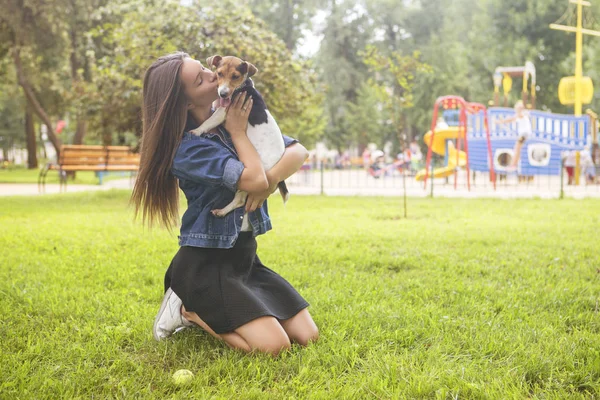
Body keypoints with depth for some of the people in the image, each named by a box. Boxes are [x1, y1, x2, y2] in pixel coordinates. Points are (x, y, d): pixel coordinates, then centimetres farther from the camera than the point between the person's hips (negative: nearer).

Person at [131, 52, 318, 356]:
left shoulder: (234, 120, 5)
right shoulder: (189, 148, -18)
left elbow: (299, 150, 0)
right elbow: (255, 181, -28)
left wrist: (273, 178, -20)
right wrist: (237, 133, -12)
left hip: (245, 255, 7)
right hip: (206, 263, -7)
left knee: (307, 337, 0)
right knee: (274, 346, -19)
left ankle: (214, 313, 15)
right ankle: (190, 311, 2)